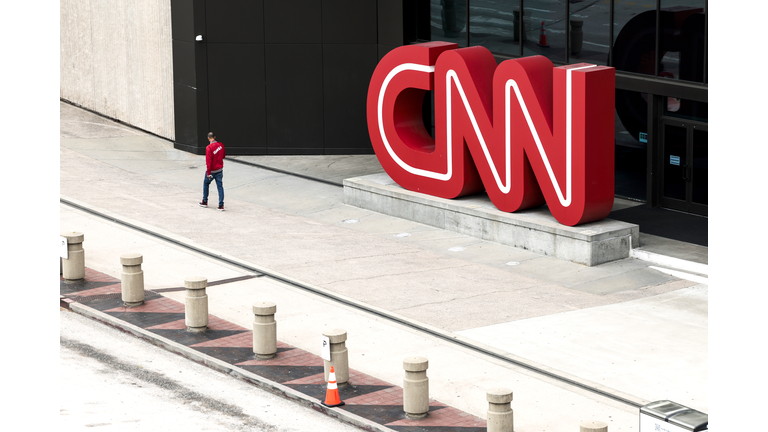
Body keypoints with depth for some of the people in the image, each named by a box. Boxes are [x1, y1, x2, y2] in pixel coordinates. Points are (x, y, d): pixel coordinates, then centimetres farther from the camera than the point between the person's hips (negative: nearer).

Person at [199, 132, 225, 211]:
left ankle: (205, 202, 27)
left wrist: (208, 173, -18)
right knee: (220, 187, 4)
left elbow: (208, 161, -21)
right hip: (220, 170, 4)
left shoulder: (209, 147, -20)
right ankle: (221, 205, 0)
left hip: (212, 171, -4)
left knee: (206, 184, 18)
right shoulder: (221, 145, -2)